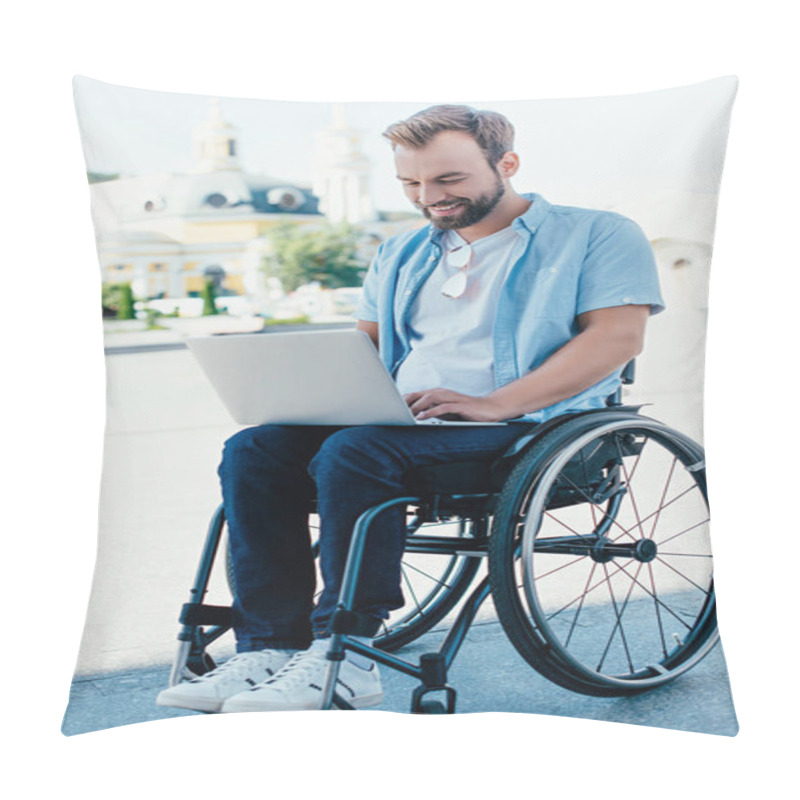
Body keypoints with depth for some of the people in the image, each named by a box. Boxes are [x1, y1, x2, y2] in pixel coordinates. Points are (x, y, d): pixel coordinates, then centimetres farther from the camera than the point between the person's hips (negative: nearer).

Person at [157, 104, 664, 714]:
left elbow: (618, 336, -10)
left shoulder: (597, 236, 3)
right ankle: (271, 648, -19)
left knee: (353, 451, -33)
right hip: (399, 422, 7)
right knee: (252, 451, -17)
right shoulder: (400, 256, 25)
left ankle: (346, 659, -27)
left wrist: (496, 403, -21)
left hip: (527, 426, -7)